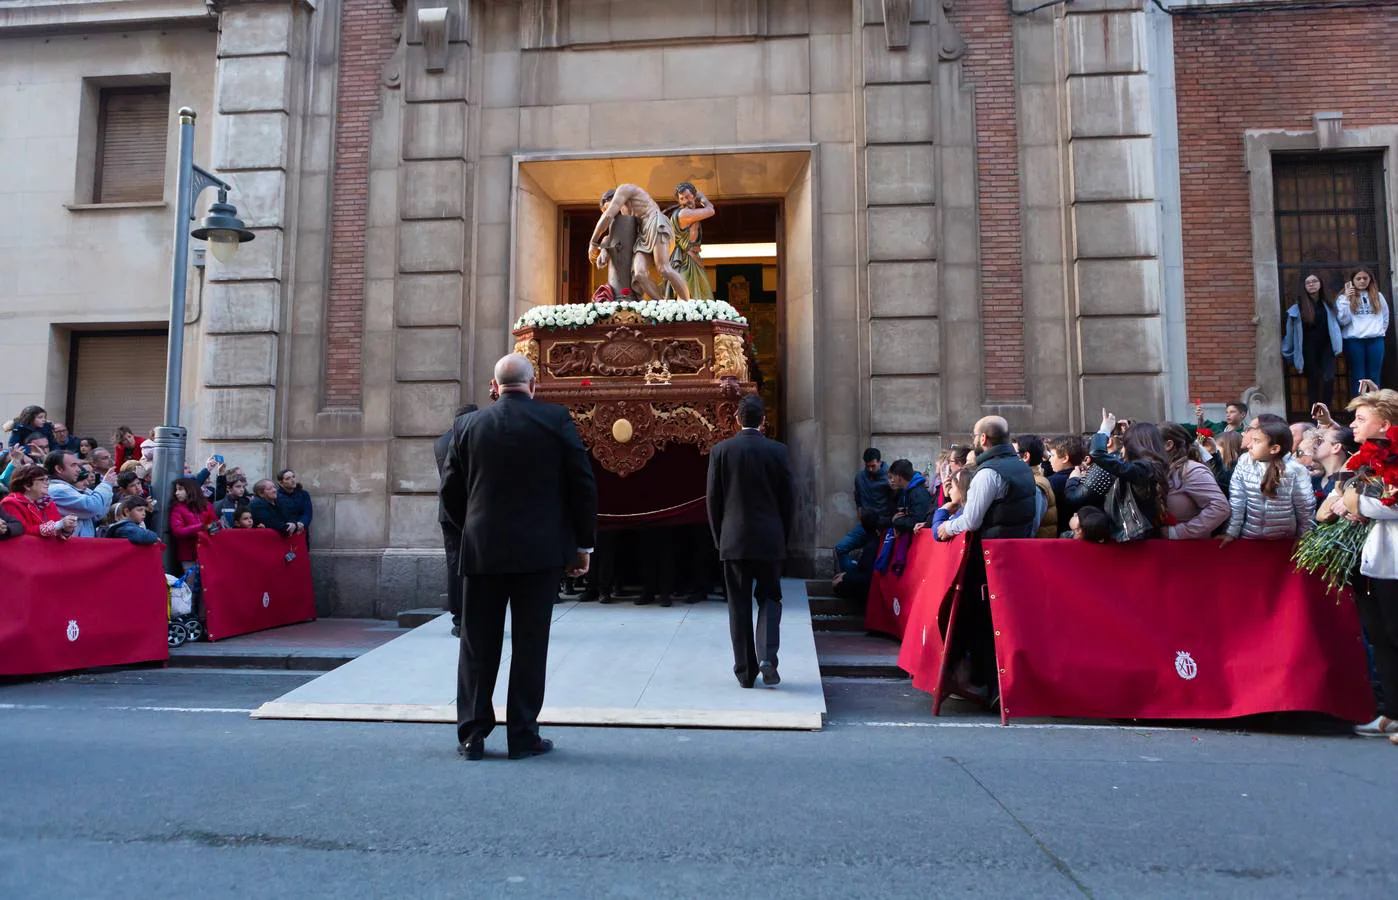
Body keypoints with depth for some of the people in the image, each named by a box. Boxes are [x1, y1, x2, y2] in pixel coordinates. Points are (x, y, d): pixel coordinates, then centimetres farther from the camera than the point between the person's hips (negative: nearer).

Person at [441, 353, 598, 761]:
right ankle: (523, 735, 12)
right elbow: (583, 483, -4)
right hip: (541, 551, -2)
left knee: (478, 645, 11)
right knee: (530, 644, 6)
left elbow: (451, 490, 5)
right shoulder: (556, 420, -3)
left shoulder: (467, 426, 3)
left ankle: (472, 735, 17)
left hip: (482, 551, 2)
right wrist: (583, 543, 5)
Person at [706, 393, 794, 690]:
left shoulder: (721, 451, -2)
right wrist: (783, 537, 12)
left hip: (734, 540, 0)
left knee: (739, 605, 8)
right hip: (769, 539, 0)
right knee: (769, 598, 13)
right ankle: (767, 657, -5)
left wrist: (719, 537, 11)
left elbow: (713, 499, 0)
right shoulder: (777, 451, -2)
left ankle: (745, 671, 11)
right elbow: (788, 499, 1)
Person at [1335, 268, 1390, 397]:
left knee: (1374, 376, 5)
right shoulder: (1344, 297, 2)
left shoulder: (1378, 296, 12)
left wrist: (1380, 330, 11)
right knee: (1358, 377, 0)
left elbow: (1385, 316, 22)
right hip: (1354, 341, -3)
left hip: (1376, 339, 3)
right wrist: (1347, 299, -14)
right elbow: (1343, 320, -10)